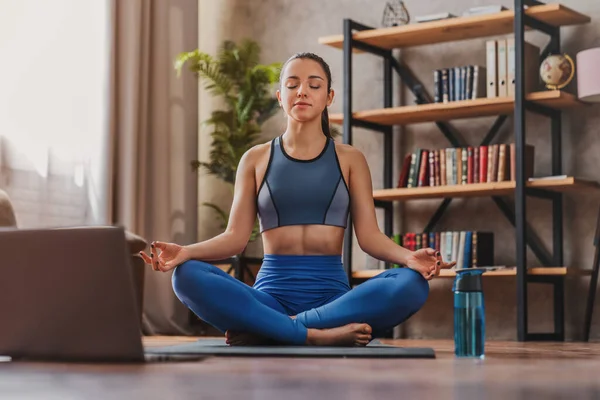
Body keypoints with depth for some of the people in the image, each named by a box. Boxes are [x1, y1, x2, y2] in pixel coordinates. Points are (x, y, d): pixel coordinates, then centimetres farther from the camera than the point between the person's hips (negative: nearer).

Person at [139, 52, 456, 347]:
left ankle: (261, 327, -28)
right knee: (187, 276, -28)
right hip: (272, 292, 0)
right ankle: (320, 334, -34)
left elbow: (369, 235, 2)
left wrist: (410, 257, -19)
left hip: (332, 294, 1)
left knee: (411, 284, -30)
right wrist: (184, 251, -16)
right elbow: (236, 236, 3)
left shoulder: (350, 160, 11)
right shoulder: (256, 160, 12)